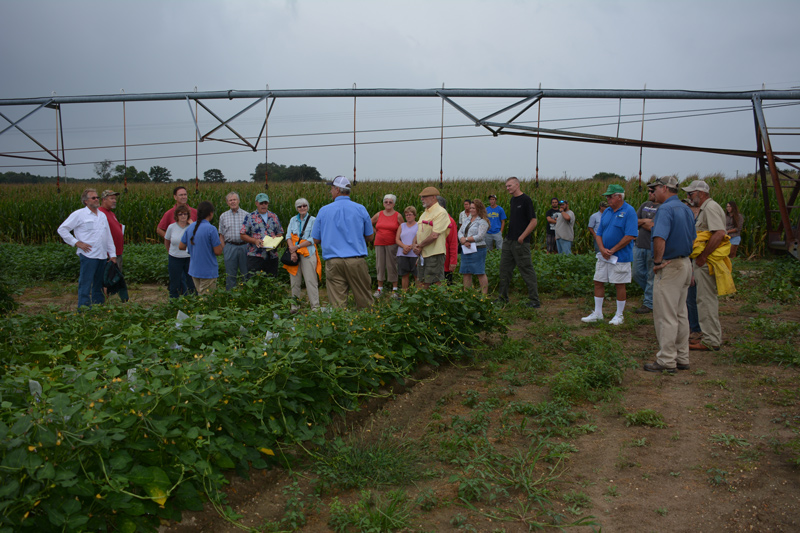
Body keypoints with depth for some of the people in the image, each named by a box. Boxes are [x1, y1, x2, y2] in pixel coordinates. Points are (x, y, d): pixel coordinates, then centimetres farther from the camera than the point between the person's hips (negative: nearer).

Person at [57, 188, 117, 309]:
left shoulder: (102, 215, 16)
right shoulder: (79, 214, -2)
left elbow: (108, 236, 20)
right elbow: (62, 229, -1)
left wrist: (112, 254, 15)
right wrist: (76, 242, -8)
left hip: (102, 256, 6)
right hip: (88, 256, -6)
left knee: (99, 285, 13)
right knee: (85, 284, -5)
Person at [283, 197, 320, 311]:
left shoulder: (313, 220, 3)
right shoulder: (293, 220, 15)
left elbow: (312, 240, -5)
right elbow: (288, 236, 7)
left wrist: (297, 247, -11)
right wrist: (292, 251, -9)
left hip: (308, 254, -4)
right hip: (294, 254, 4)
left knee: (311, 281, -8)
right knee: (295, 281, 6)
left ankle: (315, 307, -6)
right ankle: (294, 307, 14)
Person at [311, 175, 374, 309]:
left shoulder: (324, 211, 3)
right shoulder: (360, 209, 3)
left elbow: (316, 240, 9)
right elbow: (370, 237, 11)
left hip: (333, 261, 0)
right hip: (357, 260, 0)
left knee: (337, 304, 0)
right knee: (364, 302, 7)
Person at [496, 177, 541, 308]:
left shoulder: (526, 200, -11)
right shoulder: (513, 200, 14)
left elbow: (533, 222, -14)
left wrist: (522, 237, -16)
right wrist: (508, 236, 15)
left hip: (520, 243, -9)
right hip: (509, 241, 9)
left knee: (527, 270, -3)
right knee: (504, 269, 11)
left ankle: (534, 301, 4)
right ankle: (502, 298, 20)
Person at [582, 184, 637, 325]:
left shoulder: (629, 211, -11)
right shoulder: (607, 212, 10)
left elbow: (630, 236, -18)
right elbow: (599, 233, 12)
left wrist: (612, 250, -15)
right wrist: (602, 249, -7)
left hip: (620, 257, -7)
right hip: (603, 255, 7)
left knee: (620, 285, 3)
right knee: (598, 282, 8)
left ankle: (619, 315, 16)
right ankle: (597, 313, 19)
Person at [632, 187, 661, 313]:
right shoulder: (645, 205, 13)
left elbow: (652, 227, -18)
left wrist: (641, 222, -2)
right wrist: (645, 221, -8)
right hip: (639, 245, 7)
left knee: (651, 276, 2)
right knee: (637, 273, 12)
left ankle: (649, 303, 12)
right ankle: (652, 292, 33)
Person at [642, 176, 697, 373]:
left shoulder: (665, 209, -17)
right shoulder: (686, 209, 13)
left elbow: (659, 238, -31)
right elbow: (692, 239, 21)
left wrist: (657, 261, -18)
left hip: (669, 267, -10)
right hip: (685, 264, 10)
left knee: (665, 316, -3)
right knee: (681, 314, 15)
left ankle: (666, 361, 2)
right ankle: (682, 358, 21)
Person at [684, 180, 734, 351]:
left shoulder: (710, 207, -14)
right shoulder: (705, 208, 19)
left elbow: (719, 234, -26)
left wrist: (702, 256, -22)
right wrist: (698, 261, 17)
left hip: (707, 262, -11)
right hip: (705, 262, 11)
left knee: (706, 300, -6)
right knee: (708, 300, 15)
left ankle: (710, 341, -2)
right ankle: (713, 337, 24)